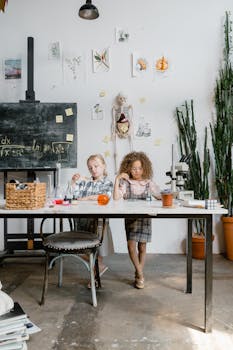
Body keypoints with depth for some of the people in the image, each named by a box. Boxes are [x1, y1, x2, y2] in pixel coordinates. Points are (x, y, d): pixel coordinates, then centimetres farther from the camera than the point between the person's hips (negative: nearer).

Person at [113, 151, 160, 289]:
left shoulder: (149, 183, 4)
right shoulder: (125, 182, -2)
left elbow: (161, 196, 9)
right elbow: (116, 198, -15)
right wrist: (117, 179, -17)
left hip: (145, 217, 1)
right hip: (130, 217, -1)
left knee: (142, 246, 5)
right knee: (131, 244, -12)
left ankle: (139, 274, 23)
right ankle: (140, 274, 7)